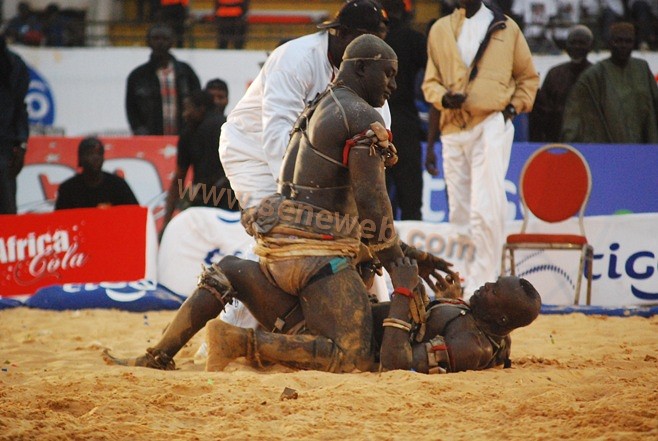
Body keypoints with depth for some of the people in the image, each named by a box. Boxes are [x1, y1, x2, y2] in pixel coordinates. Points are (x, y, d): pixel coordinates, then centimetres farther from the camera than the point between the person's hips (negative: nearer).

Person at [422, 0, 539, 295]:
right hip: (453, 129, 4)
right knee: (459, 212, 6)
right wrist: (443, 97, -8)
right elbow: (430, 82, 13)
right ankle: (467, 280, 15)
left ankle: (482, 286, -16)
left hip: (492, 124, -4)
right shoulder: (440, 30, 14)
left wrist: (515, 106, -1)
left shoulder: (506, 28, 9)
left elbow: (528, 76, 15)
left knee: (485, 210, -16)